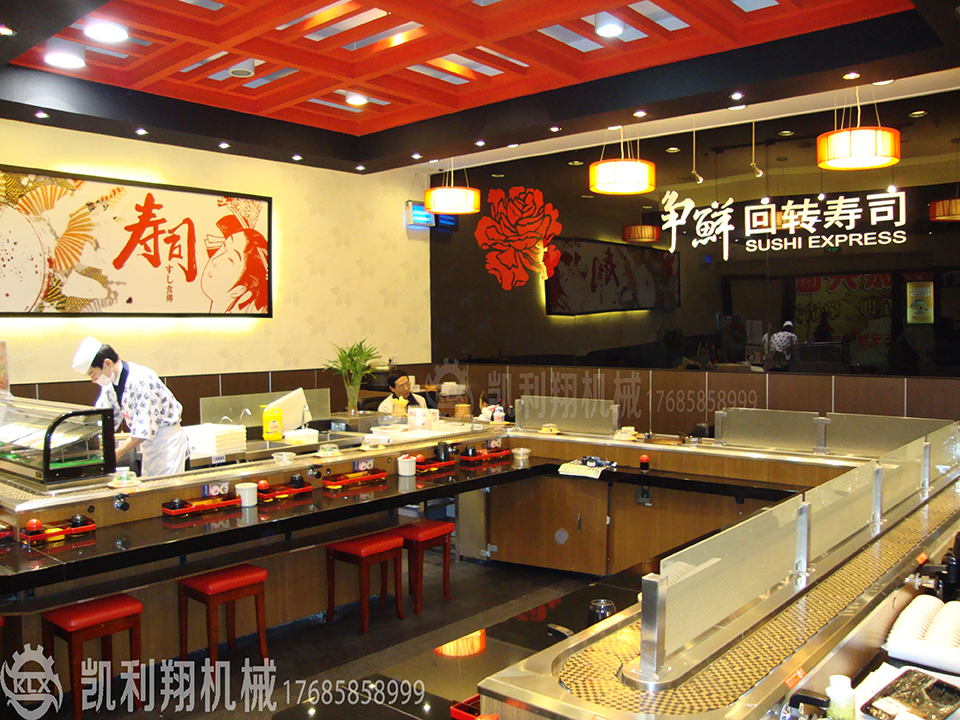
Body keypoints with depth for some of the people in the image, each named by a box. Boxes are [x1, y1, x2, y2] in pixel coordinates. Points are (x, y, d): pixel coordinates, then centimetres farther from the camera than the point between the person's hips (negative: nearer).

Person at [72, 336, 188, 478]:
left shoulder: (141, 380, -25)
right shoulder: (109, 384, 1)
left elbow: (144, 430, -25)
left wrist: (115, 455, -22)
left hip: (167, 438, -8)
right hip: (148, 442, 8)